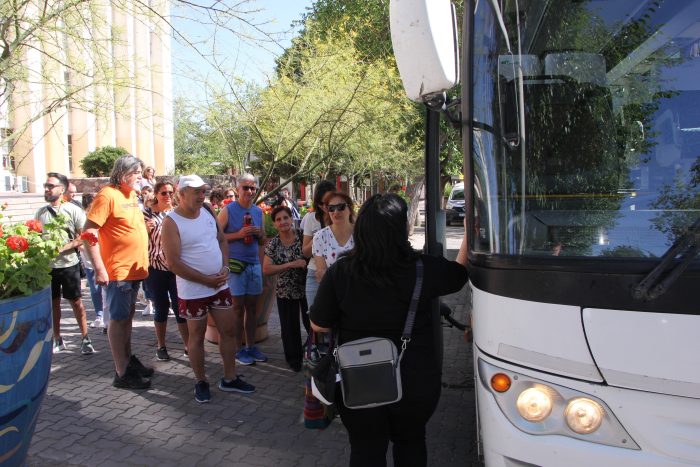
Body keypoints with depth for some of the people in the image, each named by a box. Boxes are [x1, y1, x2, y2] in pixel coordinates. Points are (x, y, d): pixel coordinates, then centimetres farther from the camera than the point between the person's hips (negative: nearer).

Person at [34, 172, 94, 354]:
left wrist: (65, 247, -19)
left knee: (76, 302, 3)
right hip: (47, 265, 4)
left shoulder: (73, 210, -5)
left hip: (68, 264, -4)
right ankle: (57, 340, 24)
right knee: (53, 303, 12)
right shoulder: (40, 212, 7)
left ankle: (85, 339, 12)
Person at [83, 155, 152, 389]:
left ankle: (128, 360, 30)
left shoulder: (131, 195, 11)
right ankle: (122, 373, 7)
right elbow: (89, 232, -18)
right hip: (117, 271, -8)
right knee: (119, 318, -1)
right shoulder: (108, 195, -14)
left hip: (134, 269, 8)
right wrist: (99, 269, -22)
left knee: (127, 315, 17)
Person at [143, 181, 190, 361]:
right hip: (155, 269, -1)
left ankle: (189, 346, 9)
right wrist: (144, 230, -16)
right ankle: (161, 346, 25)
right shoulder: (147, 214, -1)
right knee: (161, 308, 9)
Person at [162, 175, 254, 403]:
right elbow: (174, 264, -17)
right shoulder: (171, 222, -14)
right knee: (197, 336, 8)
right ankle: (201, 382, 25)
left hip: (220, 285, 6)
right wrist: (207, 280, -16)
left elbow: (222, 240, 13)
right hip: (193, 291, -6)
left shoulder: (208, 212, 4)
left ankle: (229, 378, 25)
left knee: (228, 331, 11)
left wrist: (224, 267, -5)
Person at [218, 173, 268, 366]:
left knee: (252, 307, 9)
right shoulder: (228, 210, -4)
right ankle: (238, 349, 11)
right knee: (238, 307, 1)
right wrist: (239, 234, -17)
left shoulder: (258, 211, 11)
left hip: (254, 264, 5)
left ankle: (251, 346, 19)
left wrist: (259, 234, -3)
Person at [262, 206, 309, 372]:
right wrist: (291, 264, -19)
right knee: (290, 327, 9)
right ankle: (294, 358, 29)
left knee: (311, 323, 2)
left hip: (306, 288, -1)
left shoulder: (303, 236, -7)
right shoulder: (273, 244, -2)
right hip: (285, 292, 2)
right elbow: (266, 270, -10)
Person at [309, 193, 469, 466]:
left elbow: (319, 325, -7)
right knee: (411, 442, 28)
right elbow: (459, 274, 4)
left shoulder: (340, 273, -18)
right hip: (416, 382, 1)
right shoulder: (423, 269, -17)